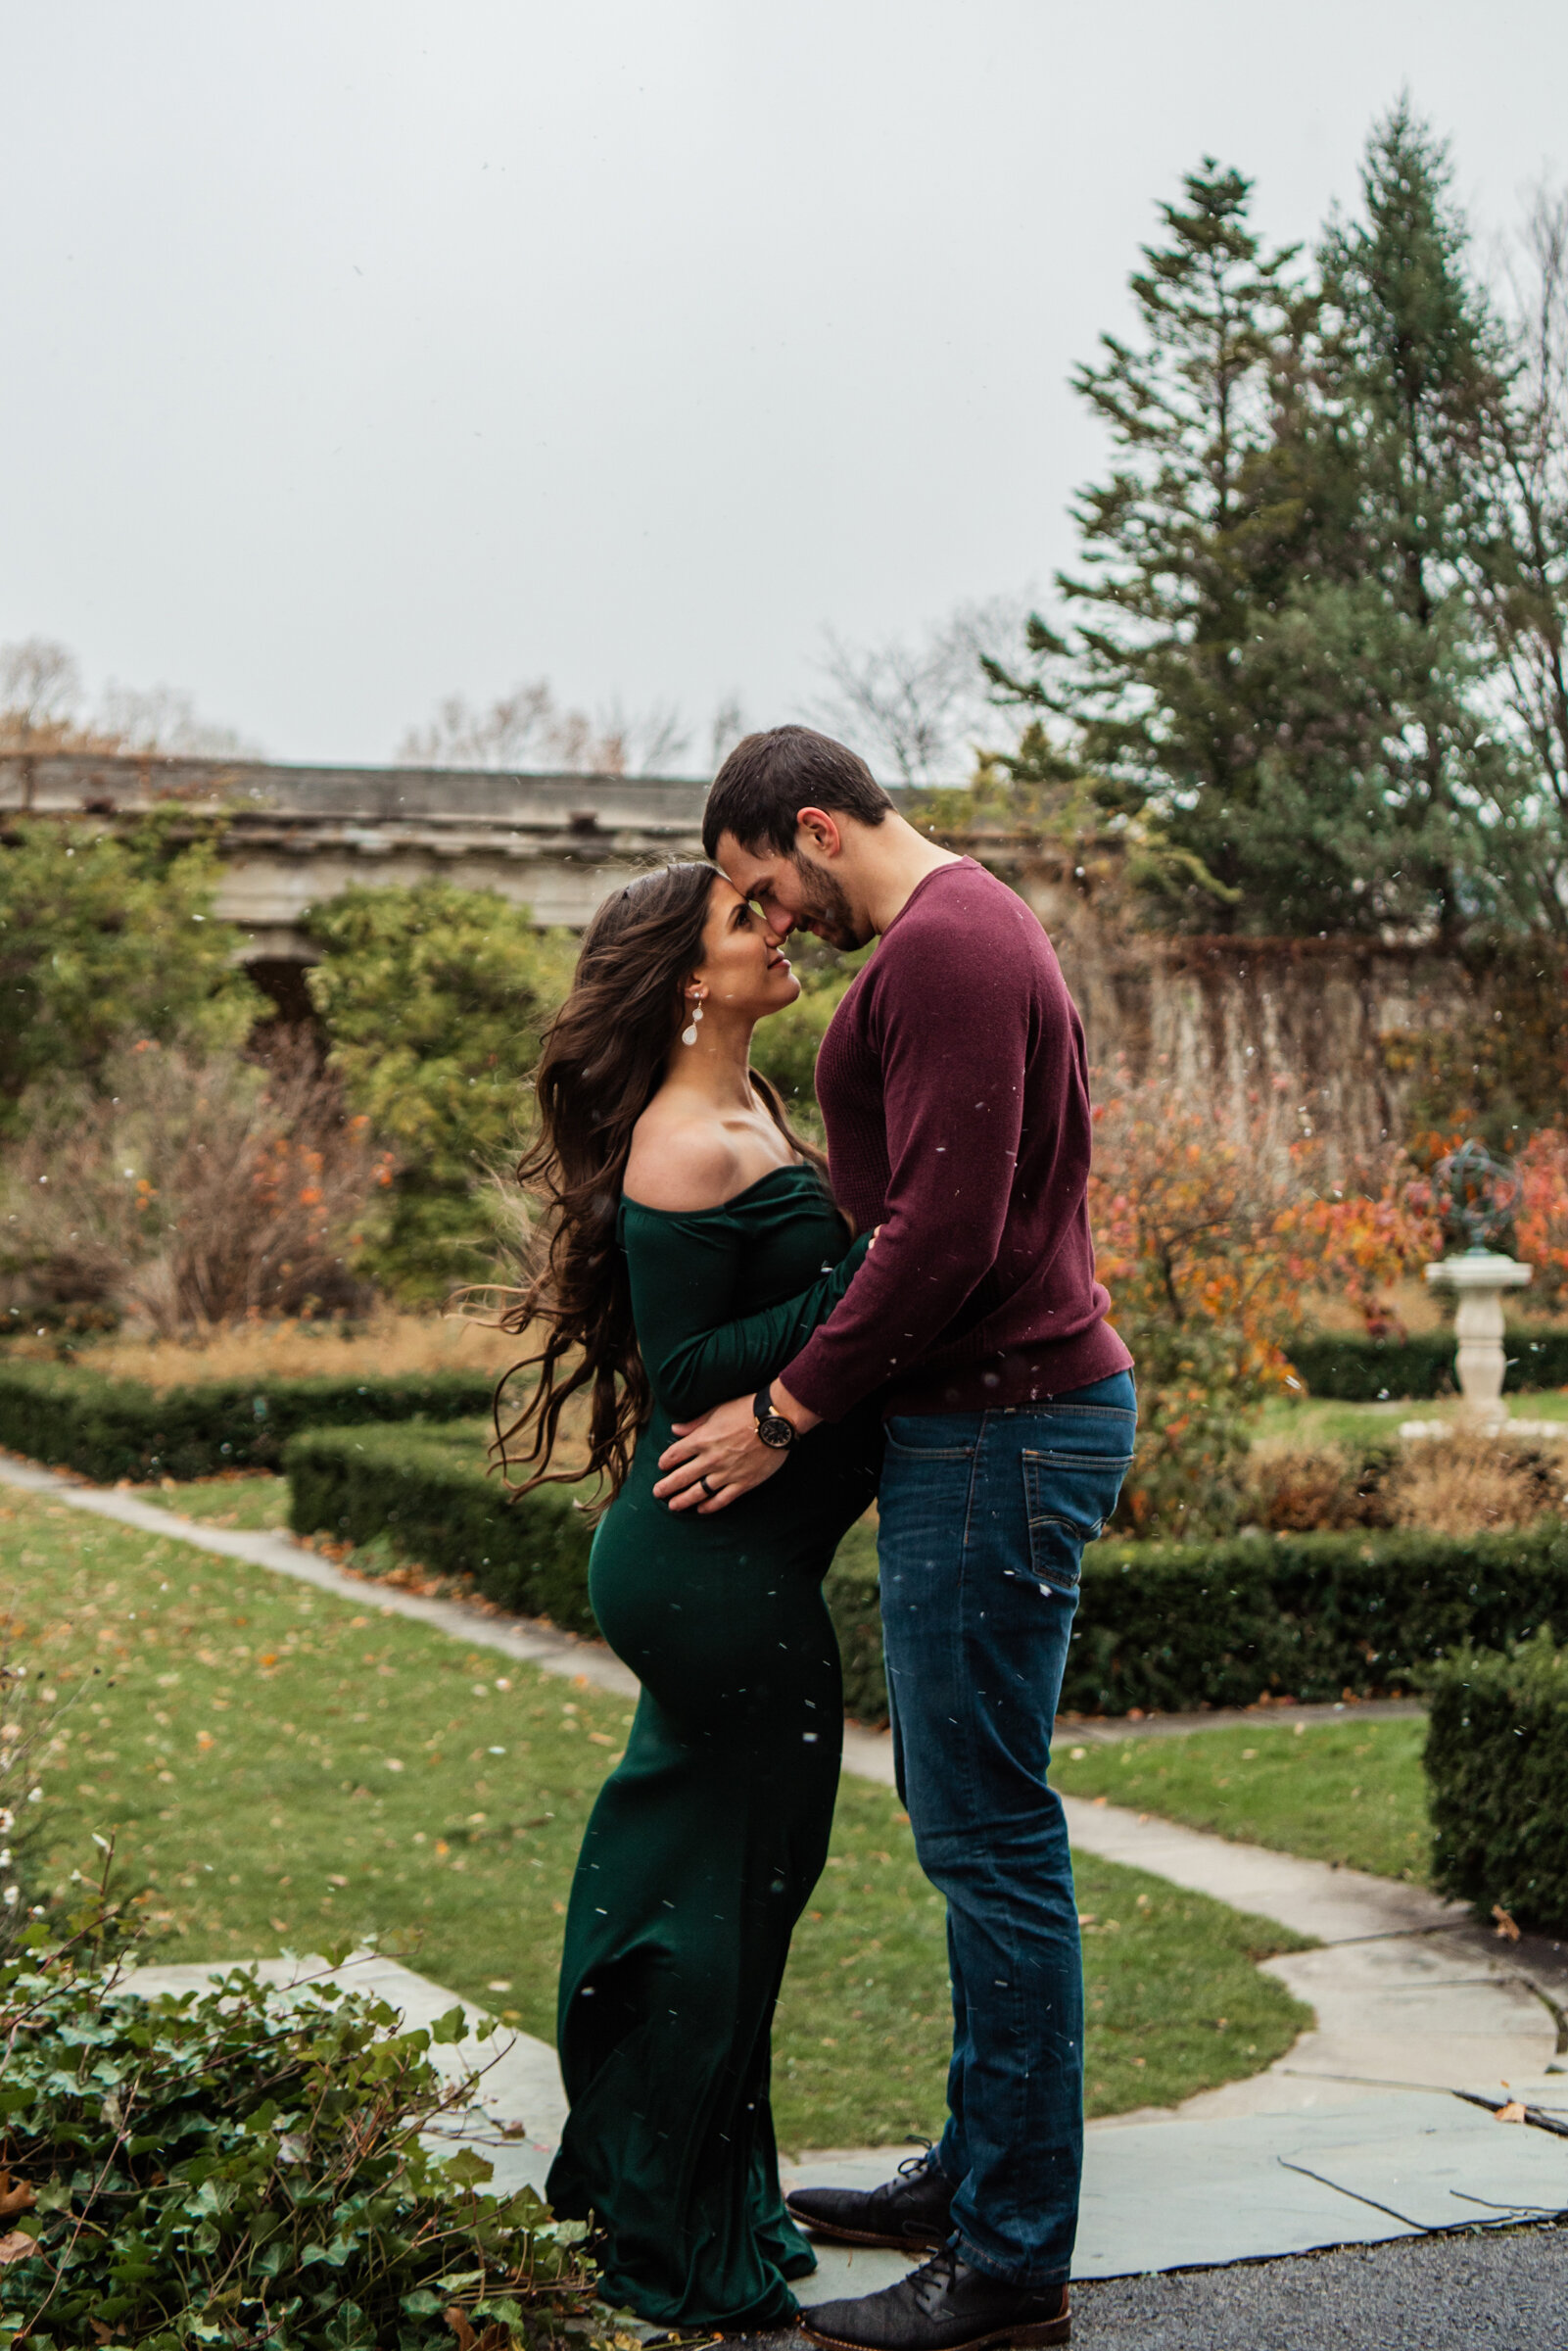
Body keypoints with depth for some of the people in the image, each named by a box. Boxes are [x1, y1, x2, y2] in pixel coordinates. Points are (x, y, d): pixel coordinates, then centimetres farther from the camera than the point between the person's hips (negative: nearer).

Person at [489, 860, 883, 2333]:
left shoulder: (748, 1113, 12)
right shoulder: (687, 1150, -18)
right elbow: (683, 1368, -19)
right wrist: (858, 1286, -21)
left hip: (709, 1562, 10)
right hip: (718, 1567, -10)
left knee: (676, 1866, 21)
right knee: (731, 1889, 1)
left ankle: (628, 2182, 38)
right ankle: (685, 2257, 16)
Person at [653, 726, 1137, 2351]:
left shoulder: (940, 948, -16)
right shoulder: (967, 928, 19)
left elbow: (946, 1229, -24)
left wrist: (788, 1409, -16)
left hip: (999, 1431, -11)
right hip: (996, 1415, 11)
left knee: (989, 1837, -5)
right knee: (966, 1819, 17)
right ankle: (978, 2170, 29)